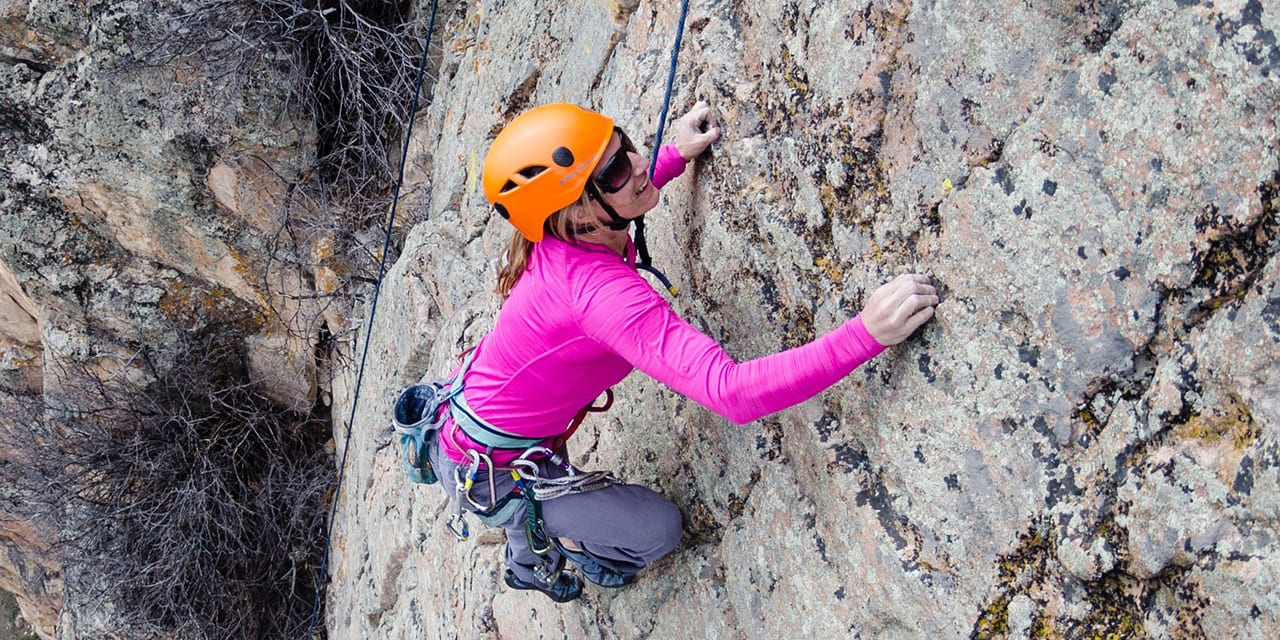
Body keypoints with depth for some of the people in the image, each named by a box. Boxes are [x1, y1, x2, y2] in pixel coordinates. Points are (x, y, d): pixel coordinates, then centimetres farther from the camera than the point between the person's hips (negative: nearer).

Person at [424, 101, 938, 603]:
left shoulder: (563, 238, -13)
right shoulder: (602, 290, -40)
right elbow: (732, 393, -48)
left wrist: (677, 155, 9)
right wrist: (867, 333, -52)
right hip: (489, 474, -8)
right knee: (658, 530, 5)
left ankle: (526, 565, 66)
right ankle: (546, 554, 30)